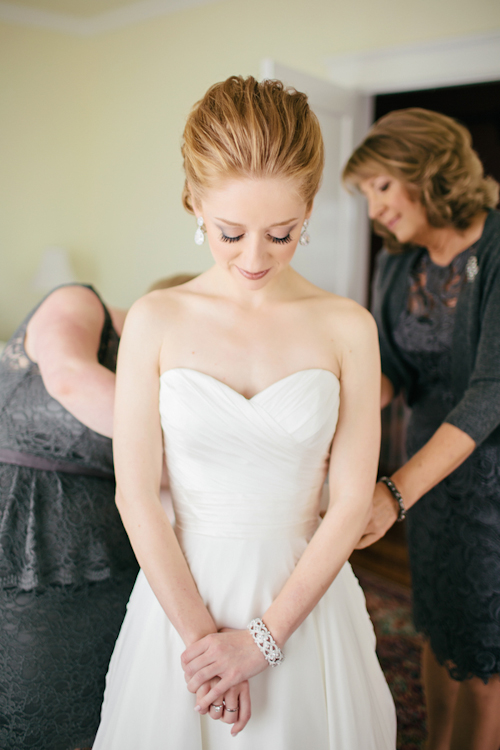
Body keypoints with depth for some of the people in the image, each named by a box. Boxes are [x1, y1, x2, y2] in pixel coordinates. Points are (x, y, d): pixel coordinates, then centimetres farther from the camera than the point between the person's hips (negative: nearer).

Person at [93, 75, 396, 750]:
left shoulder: (348, 328, -9)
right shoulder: (155, 320, -8)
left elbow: (351, 503, -9)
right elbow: (136, 496, -8)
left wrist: (264, 637, -10)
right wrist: (198, 633, -9)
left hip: (305, 593, 0)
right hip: (183, 587, 0)